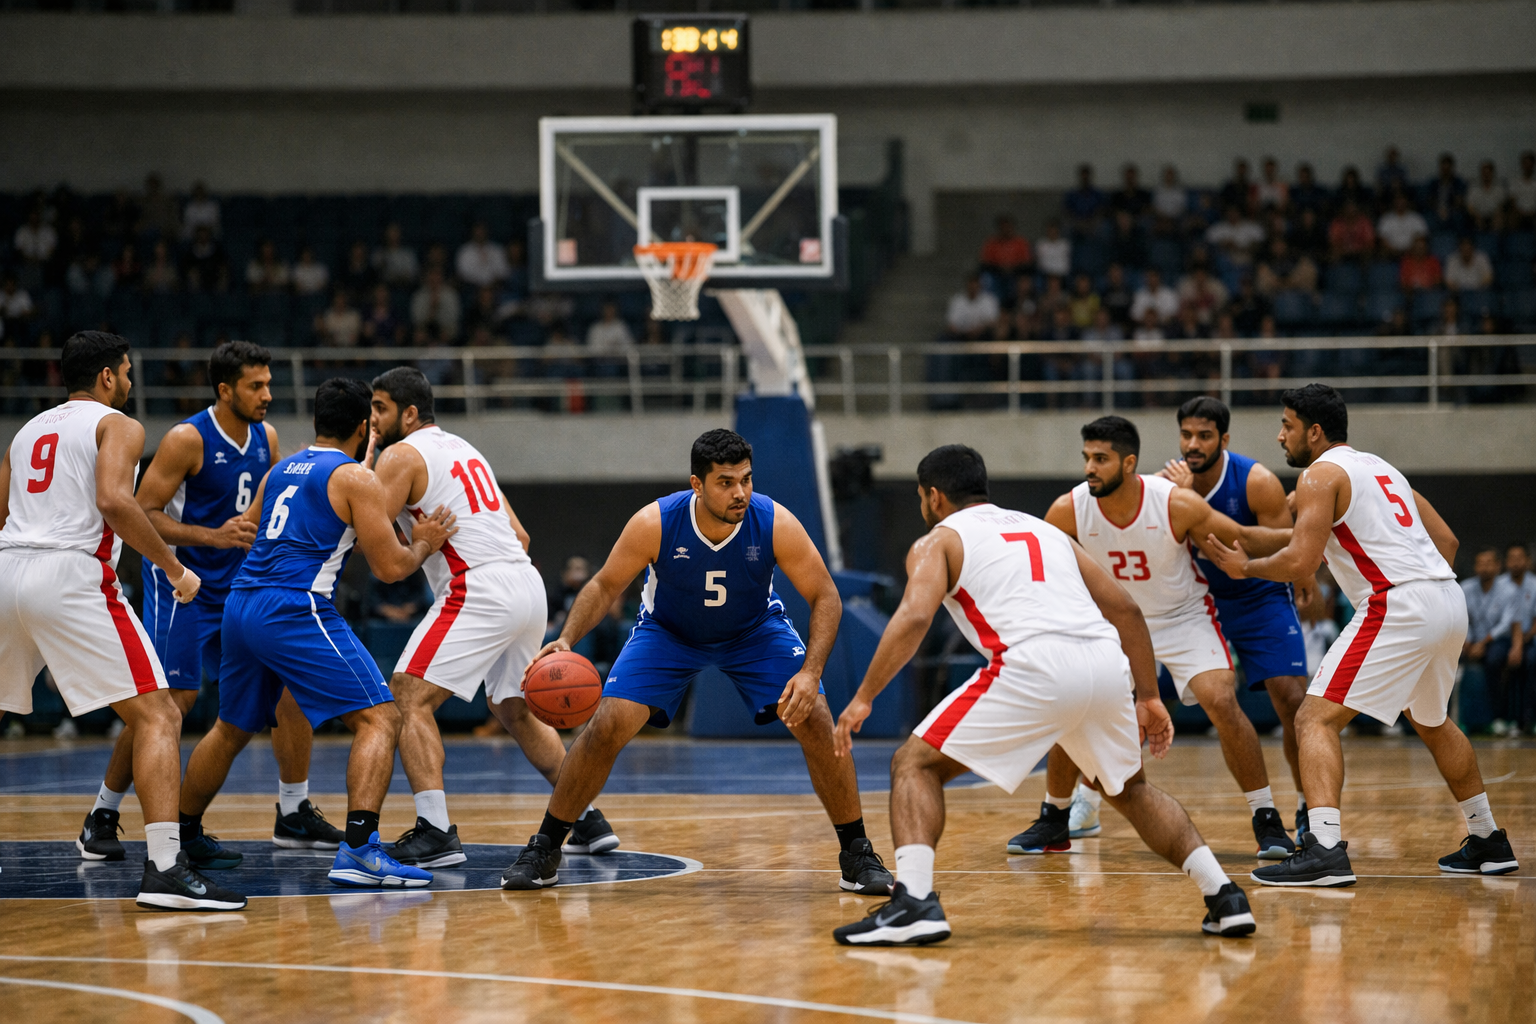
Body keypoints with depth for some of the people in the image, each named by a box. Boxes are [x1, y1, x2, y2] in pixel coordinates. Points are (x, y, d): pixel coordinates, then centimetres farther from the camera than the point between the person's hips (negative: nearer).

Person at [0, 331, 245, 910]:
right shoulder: (118, 426, 6)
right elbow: (113, 500, -13)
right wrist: (174, 568, -7)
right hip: (71, 575, -6)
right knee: (158, 716, -6)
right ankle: (164, 868, -20)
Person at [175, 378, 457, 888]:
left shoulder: (279, 471, 19)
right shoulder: (356, 478, -2)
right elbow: (390, 567, -5)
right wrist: (424, 543, 15)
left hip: (240, 605, 8)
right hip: (295, 610, -8)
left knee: (230, 730, 27)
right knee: (380, 718, -7)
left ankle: (180, 836, 40)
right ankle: (358, 850, -22)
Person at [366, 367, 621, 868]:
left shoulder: (401, 456, -2)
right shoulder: (462, 449, 24)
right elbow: (519, 534, 25)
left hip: (478, 591, -9)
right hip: (527, 585, 9)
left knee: (408, 699, -8)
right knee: (515, 710, 25)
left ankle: (436, 832, -20)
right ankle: (589, 821, 26)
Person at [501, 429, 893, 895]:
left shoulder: (776, 524, -31)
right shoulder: (653, 524, -31)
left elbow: (825, 597, -21)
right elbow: (606, 585, -15)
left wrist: (810, 673, -34)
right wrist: (566, 639, -31)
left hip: (755, 630, 0)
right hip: (668, 630, 0)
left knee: (817, 723, -17)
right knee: (607, 726, -14)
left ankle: (856, 853, -1)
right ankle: (544, 849, 4)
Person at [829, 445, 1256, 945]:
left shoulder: (938, 541, 17)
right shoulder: (1044, 529, 33)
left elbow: (915, 617, -3)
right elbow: (1125, 609, 28)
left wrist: (863, 698, -1)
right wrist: (1148, 697, 32)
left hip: (1037, 666, -6)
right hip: (1107, 661, 6)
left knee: (914, 765, 8)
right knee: (1131, 789, 30)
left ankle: (914, 900, -12)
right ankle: (1224, 896, 19)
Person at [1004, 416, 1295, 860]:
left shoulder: (1178, 504, -27)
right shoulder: (1069, 510, -21)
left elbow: (1242, 538, -14)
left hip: (1185, 616, -3)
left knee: (1221, 701, -21)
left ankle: (1266, 820, -9)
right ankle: (1054, 821, 15)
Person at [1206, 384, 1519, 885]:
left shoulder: (1321, 475, -2)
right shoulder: (1379, 468, 25)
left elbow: (1300, 561, -12)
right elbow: (1445, 538, 25)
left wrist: (1246, 567, 3)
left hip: (1398, 606, -9)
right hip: (1449, 603, 9)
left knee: (1316, 718, -9)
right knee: (1431, 723, 31)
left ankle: (1325, 848, -26)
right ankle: (1488, 842, 38)